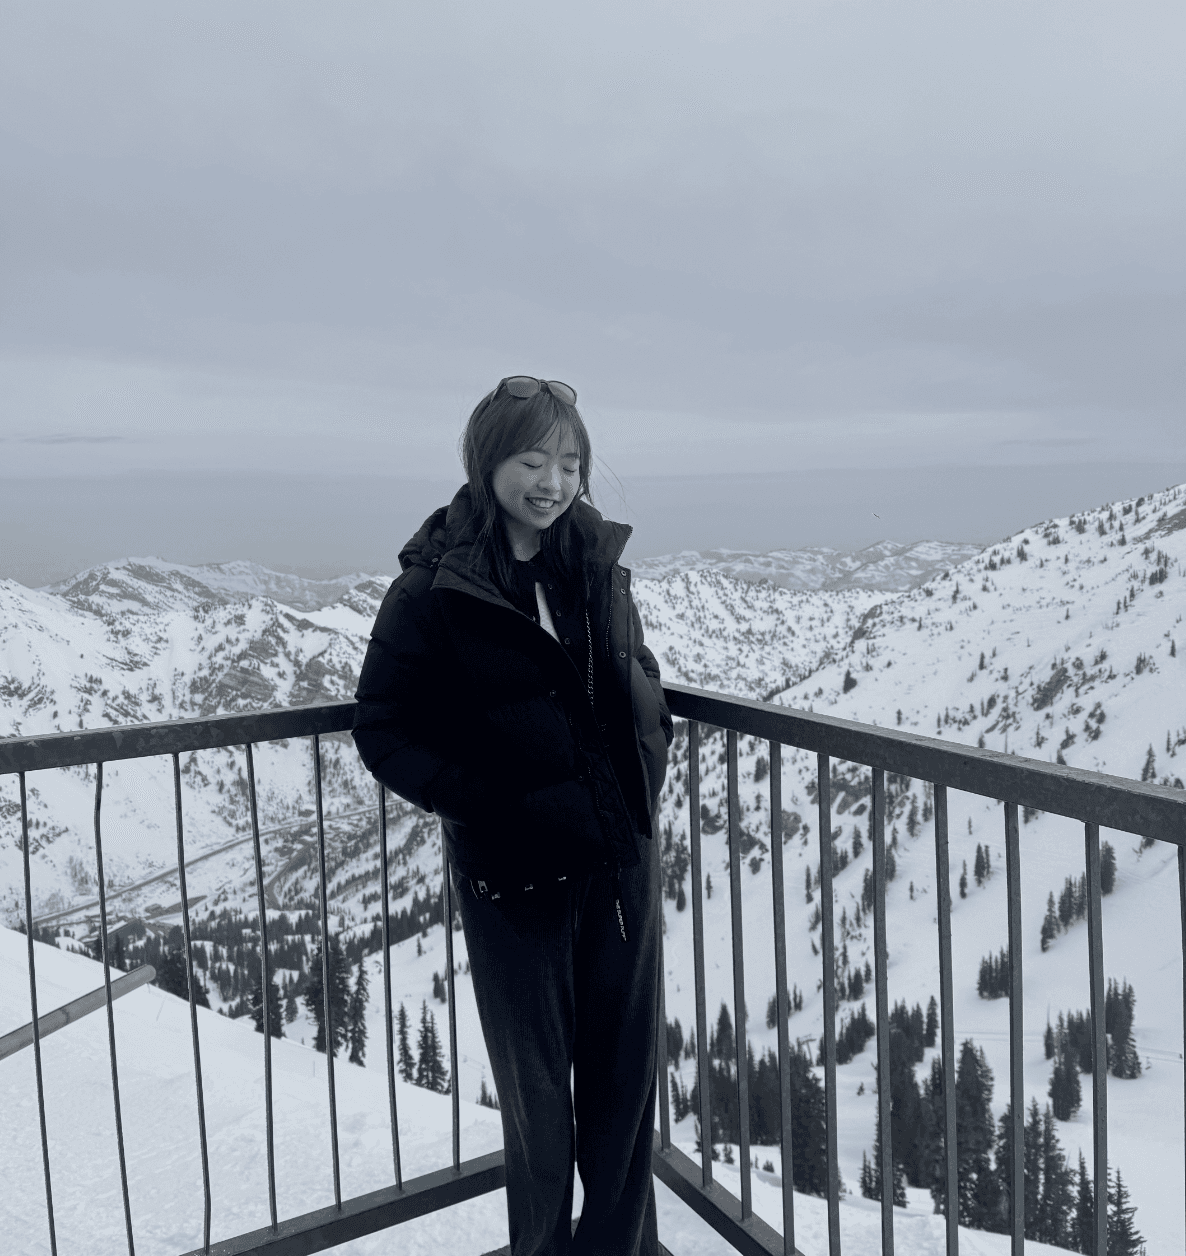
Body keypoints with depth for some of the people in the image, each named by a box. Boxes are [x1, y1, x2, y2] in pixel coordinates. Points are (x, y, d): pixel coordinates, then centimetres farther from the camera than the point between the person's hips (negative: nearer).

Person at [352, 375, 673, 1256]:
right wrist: (478, 802, -16)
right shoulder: (434, 589, -11)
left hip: (622, 855, 5)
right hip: (516, 873, -4)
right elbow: (385, 730, -6)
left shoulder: (598, 563, 3)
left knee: (628, 1062, 17)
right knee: (537, 1082, 11)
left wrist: (649, 766, 3)